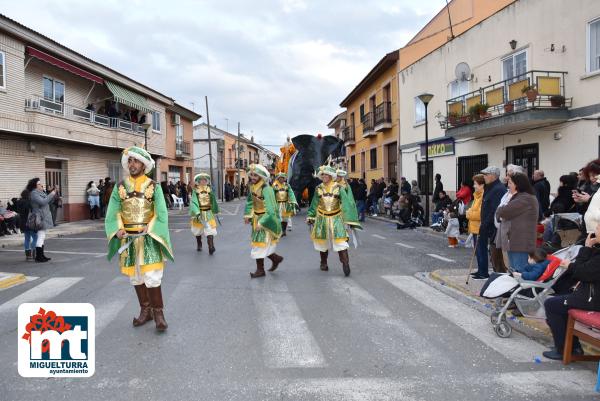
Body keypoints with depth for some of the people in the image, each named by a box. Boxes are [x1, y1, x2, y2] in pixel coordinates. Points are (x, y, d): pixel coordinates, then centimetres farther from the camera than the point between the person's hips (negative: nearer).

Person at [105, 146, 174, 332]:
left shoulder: (154, 187, -3)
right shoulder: (120, 187, 5)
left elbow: (161, 214, -8)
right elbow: (113, 213, 1)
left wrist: (148, 229, -22)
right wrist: (118, 229, -16)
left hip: (149, 238, -3)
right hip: (128, 239, 4)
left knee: (152, 277, -8)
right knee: (135, 277, 12)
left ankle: (158, 312, 6)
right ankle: (145, 310, 25)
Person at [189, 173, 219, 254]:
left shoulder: (210, 190, 3)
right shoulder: (195, 191, -5)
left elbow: (213, 202, 13)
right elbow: (194, 202, -15)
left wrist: (215, 211, 17)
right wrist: (197, 213, -27)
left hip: (208, 213, 0)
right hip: (199, 213, 0)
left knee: (210, 230, -12)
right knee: (198, 230, 16)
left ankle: (211, 248, -19)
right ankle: (199, 245, 37)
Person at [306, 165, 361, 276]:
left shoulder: (338, 188, -7)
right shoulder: (318, 188, 0)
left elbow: (346, 203, -8)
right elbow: (314, 205, 8)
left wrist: (350, 219, -12)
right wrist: (310, 217, 6)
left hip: (336, 218, -2)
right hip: (322, 218, 3)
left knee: (340, 240, -11)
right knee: (323, 241, 11)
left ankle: (345, 263, -9)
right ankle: (323, 263, 28)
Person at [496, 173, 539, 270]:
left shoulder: (525, 198, -14)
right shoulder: (520, 197, 22)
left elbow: (504, 211, -17)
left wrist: (499, 211, 4)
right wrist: (503, 215, 1)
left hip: (520, 243, -10)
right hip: (513, 242, 10)